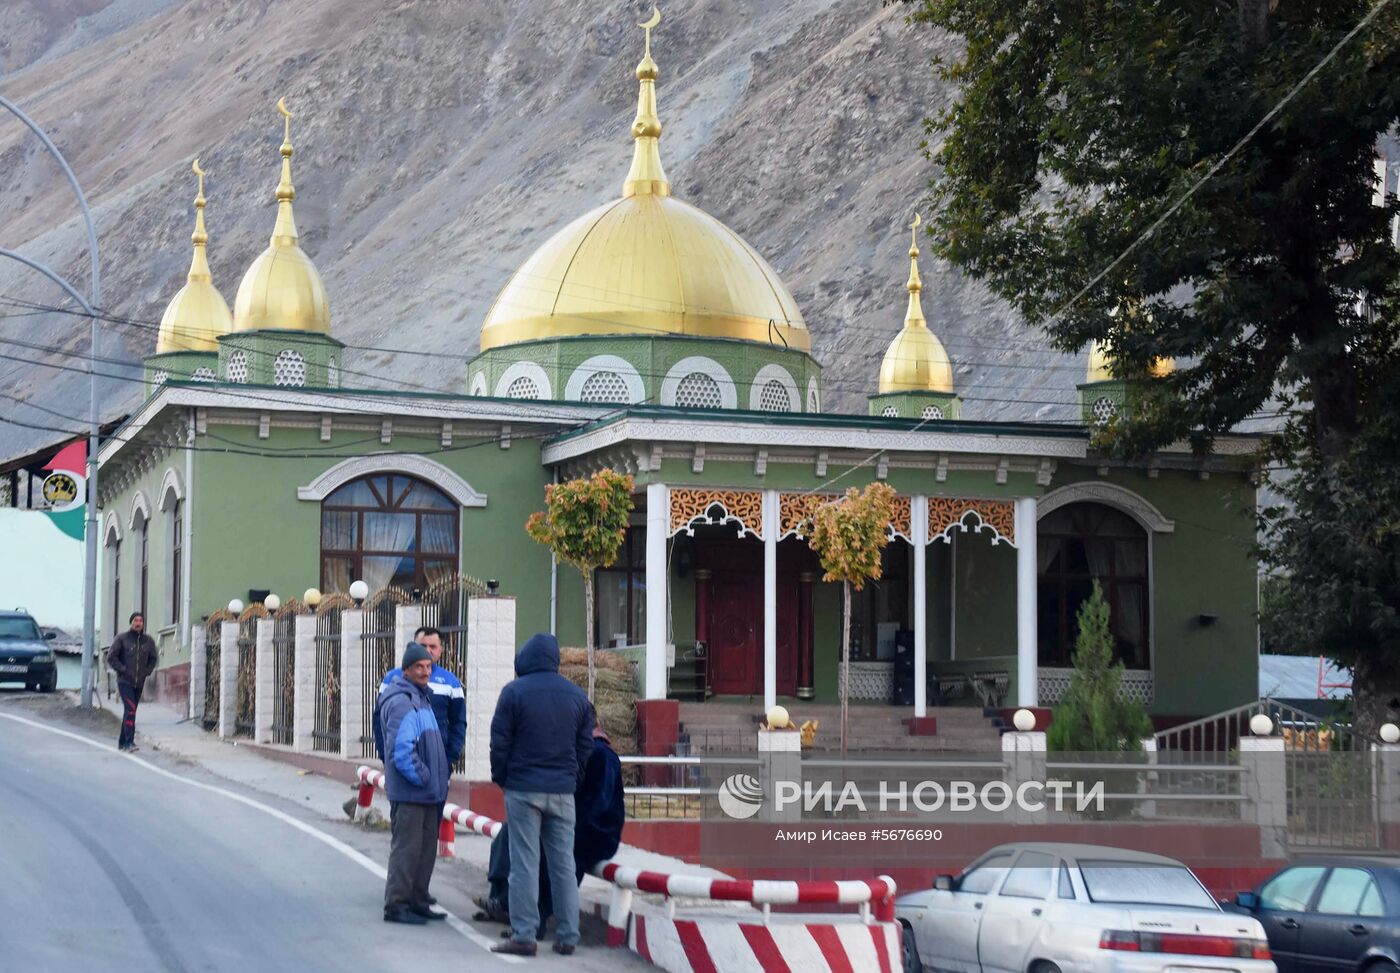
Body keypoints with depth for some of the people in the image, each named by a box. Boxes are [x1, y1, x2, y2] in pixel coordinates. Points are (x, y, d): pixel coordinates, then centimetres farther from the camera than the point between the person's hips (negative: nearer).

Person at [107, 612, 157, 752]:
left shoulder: (148, 641, 8)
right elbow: (111, 657, -3)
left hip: (139, 683, 5)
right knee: (130, 710, -18)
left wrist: (147, 671, 6)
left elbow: (152, 659, 20)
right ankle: (129, 742, -22)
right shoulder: (122, 638, -4)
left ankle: (122, 742, 19)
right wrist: (122, 669, -10)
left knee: (131, 711, 10)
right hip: (125, 681, -5)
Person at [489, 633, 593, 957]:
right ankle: (567, 936, 9)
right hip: (563, 791, 4)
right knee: (563, 864, 8)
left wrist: (500, 777, 8)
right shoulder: (576, 694, 7)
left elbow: (500, 741, -6)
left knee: (524, 863, -1)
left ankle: (524, 935, -3)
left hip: (523, 788, -4)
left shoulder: (514, 691, -7)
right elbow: (585, 744, 9)